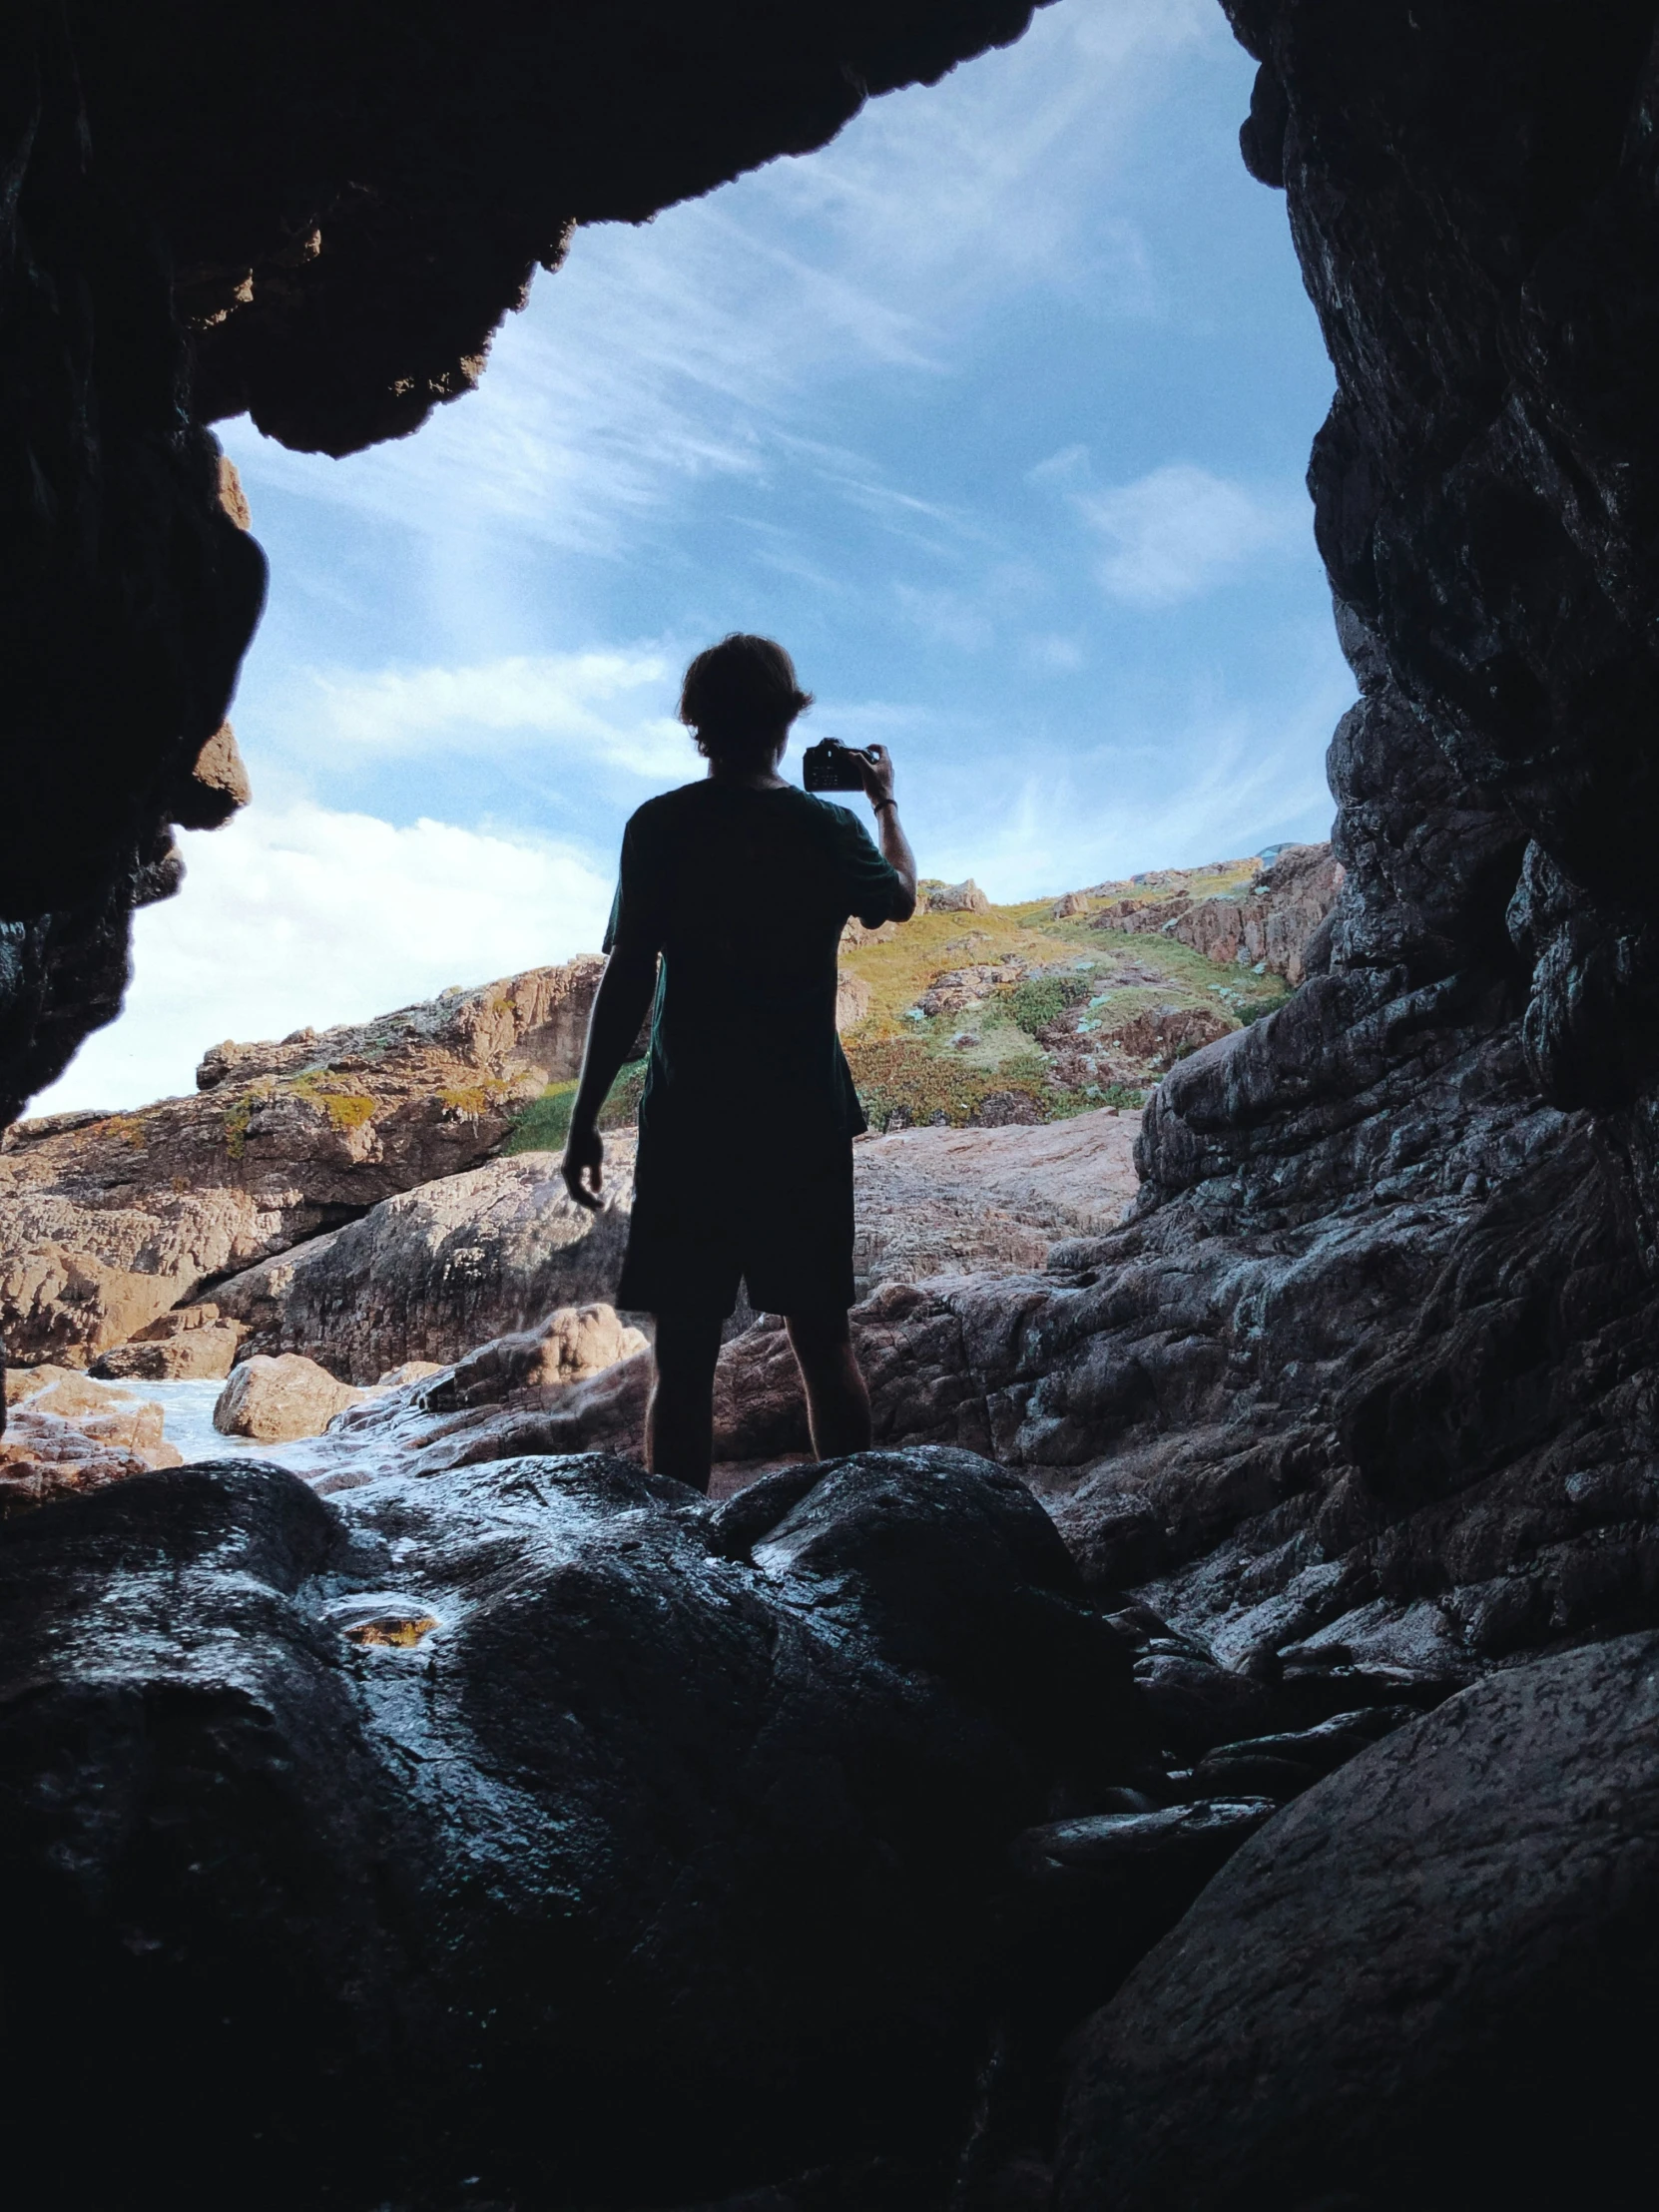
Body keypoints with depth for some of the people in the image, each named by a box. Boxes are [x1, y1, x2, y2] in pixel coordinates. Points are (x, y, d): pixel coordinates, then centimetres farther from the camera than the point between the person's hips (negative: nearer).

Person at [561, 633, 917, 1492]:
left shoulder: (658, 827, -4)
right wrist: (884, 802, 38)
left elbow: (628, 978, -8)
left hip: (687, 1123, -1)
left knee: (684, 1356, 3)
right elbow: (900, 898, 21)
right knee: (823, 1342, 11)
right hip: (806, 1121, 2)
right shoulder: (828, 827, 1)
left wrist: (583, 1120, -3)